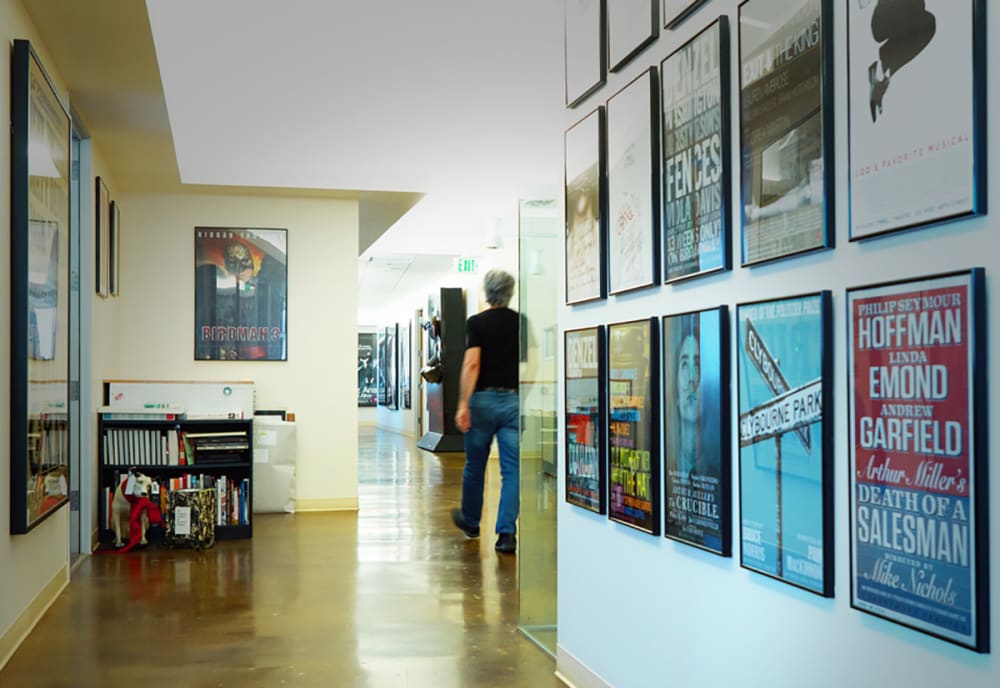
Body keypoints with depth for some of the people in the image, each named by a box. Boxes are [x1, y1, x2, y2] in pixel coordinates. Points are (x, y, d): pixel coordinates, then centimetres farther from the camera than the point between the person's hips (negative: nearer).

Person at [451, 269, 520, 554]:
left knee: (474, 465, 15)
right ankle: (507, 533, -7)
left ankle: (470, 522, 32)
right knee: (512, 469, 1)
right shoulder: (521, 323, 4)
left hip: (483, 399, -1)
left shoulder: (476, 323, -3)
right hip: (514, 400, 1)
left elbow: (472, 363, -14)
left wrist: (463, 404, -15)